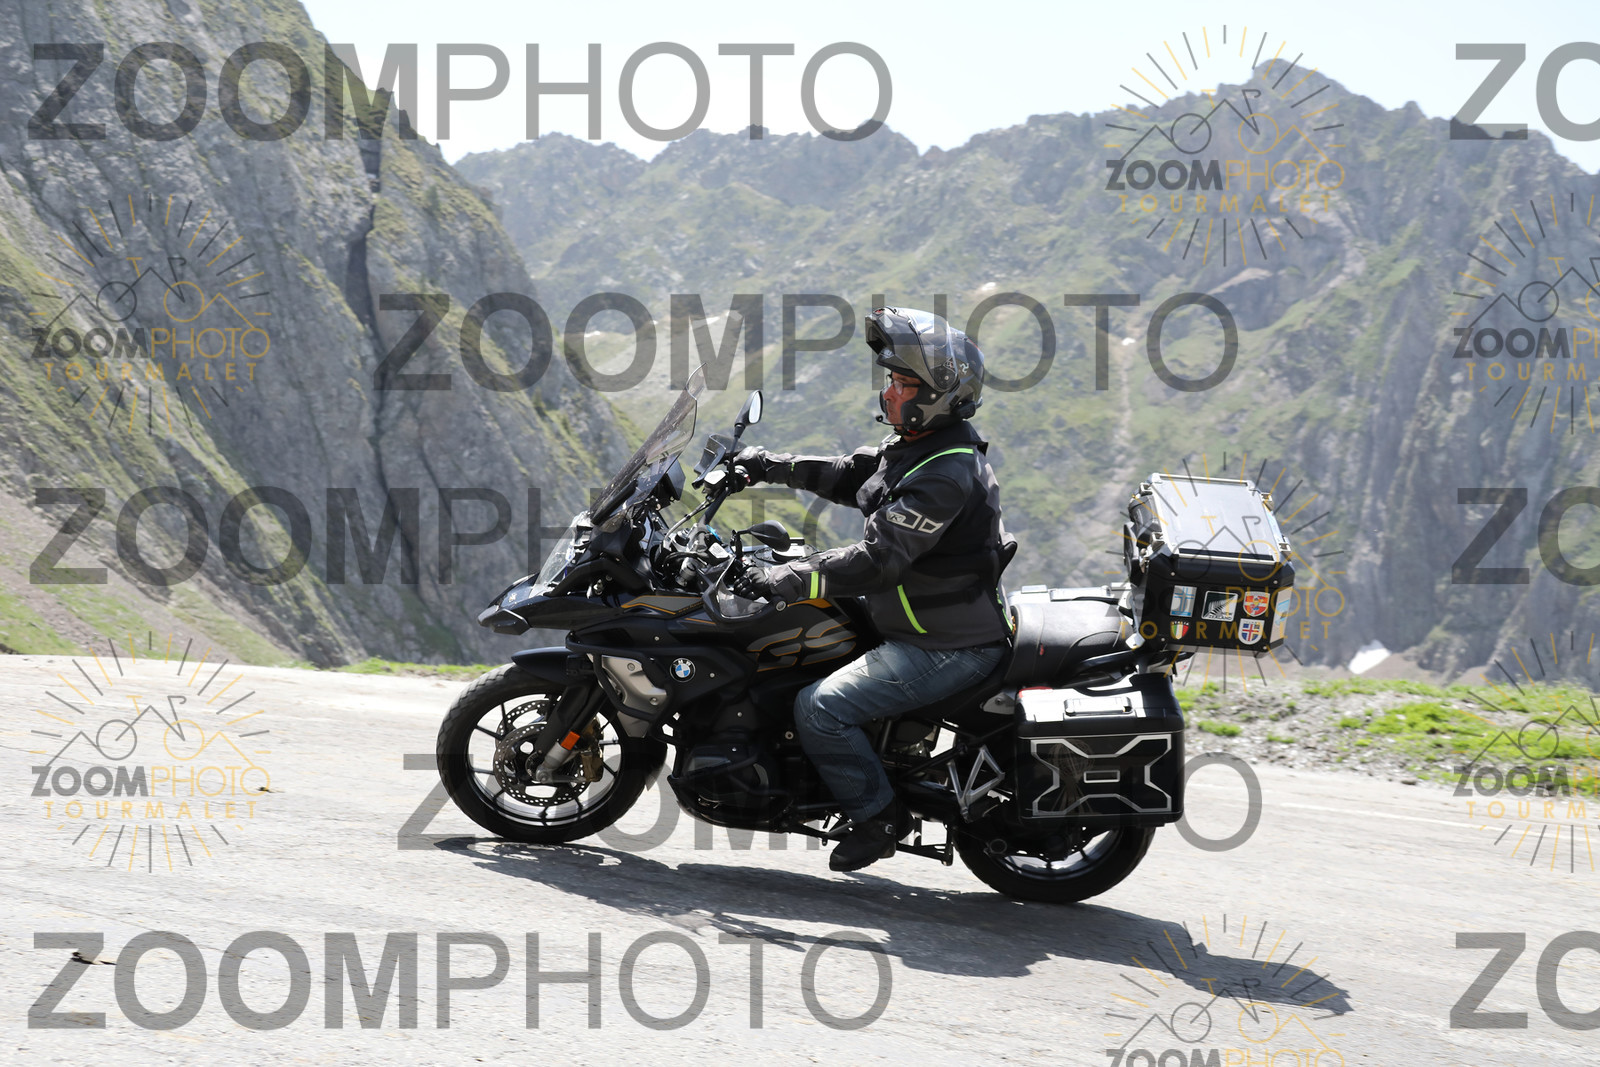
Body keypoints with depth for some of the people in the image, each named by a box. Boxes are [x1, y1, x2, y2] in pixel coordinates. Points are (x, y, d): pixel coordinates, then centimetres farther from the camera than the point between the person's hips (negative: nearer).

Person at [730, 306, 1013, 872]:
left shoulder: (945, 477, -26)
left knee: (820, 708, -17)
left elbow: (878, 560, -32)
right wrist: (772, 466, 17)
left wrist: (787, 580, -30)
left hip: (947, 648, -11)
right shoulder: (919, 443, 6)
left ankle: (878, 816, -1)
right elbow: (850, 476, 22)